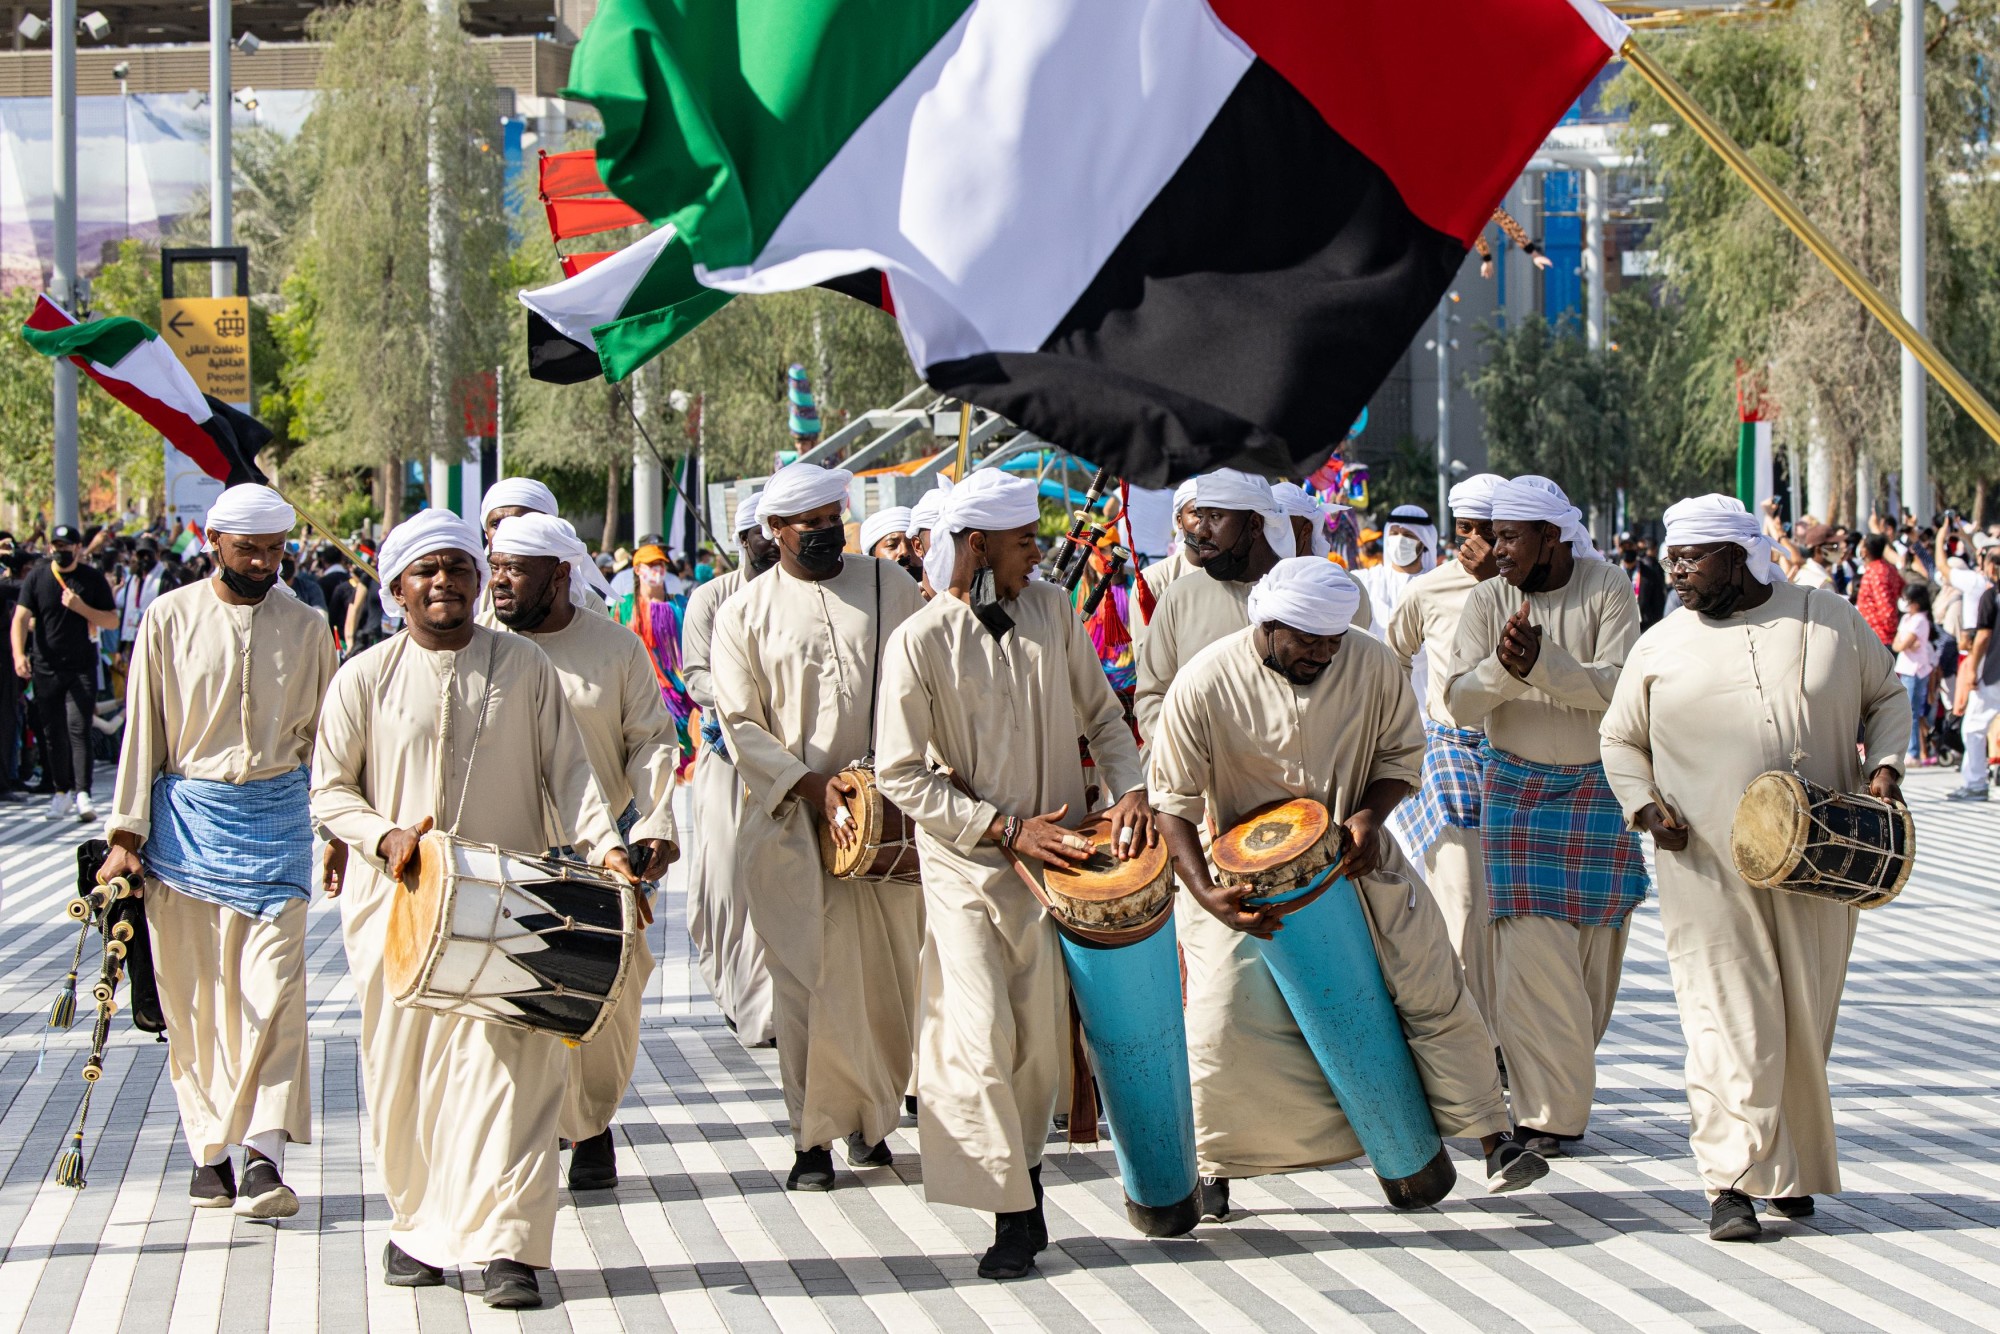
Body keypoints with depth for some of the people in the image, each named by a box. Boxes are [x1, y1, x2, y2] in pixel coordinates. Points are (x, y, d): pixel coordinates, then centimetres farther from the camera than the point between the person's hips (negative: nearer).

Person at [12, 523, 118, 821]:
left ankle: (82, 793, -16)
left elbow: (112, 621, 2)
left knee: (78, 728, -12)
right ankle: (62, 791, 16)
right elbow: (21, 618, -2)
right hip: (46, 667, 2)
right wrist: (19, 654, -17)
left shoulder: (93, 579, 2)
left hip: (82, 667, -2)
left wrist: (81, 608, -14)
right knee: (52, 732, 6)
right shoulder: (37, 577, 4)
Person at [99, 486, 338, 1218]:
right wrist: (127, 834, 0)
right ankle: (210, 1150, 14)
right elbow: (142, 728, 4)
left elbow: (325, 732, 15)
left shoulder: (306, 627, 6)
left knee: (274, 988, -10)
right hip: (187, 814, 0)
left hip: (275, 814, 0)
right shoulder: (169, 619, 2)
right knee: (193, 992, 4)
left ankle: (265, 1153, -14)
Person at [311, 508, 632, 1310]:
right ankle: (415, 1222, 24)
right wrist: (384, 836, -11)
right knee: (404, 1068, 5)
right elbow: (329, 789, 7)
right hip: (398, 899, 1)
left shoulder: (526, 670, 5)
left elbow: (569, 770, 4)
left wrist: (602, 845, -12)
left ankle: (505, 1244, -11)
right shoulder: (365, 680, 4)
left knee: (510, 1060, -11)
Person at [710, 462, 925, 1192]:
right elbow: (741, 724, 1)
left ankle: (874, 1117, 18)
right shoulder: (745, 613, 4)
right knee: (810, 978, -5)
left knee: (889, 971, 3)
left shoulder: (889, 586, 9)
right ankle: (814, 1136, 0)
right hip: (792, 822, -2)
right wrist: (812, 784, -11)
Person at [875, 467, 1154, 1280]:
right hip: (966, 867, -4)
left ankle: (1025, 1167, 30)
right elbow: (903, 778, -11)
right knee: (981, 1033, -12)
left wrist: (1130, 789, -7)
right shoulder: (919, 644, -12)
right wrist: (1009, 829, -15)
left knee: (1042, 1037, 9)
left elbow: (1101, 715, 11)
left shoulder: (1052, 611, 1)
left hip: (1051, 855, 4)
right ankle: (1013, 1210, -5)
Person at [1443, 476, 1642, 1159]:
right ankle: (1550, 1111, -4)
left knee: (1594, 948, 5)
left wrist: (1542, 664, -29)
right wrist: (1503, 667, -26)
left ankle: (1563, 1085, 25)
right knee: (1531, 951, -9)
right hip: (1516, 788, 1)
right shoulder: (1486, 601, -1)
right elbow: (1460, 702, -7)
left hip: (1600, 788, 0)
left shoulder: (1608, 590, -7)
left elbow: (1618, 687, -17)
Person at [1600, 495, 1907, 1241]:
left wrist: (1883, 766, -2)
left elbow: (1887, 697, 15)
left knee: (1807, 1019, 8)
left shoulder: (1831, 619, 6)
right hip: (1708, 866, -1)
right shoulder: (1661, 648, 5)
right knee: (1728, 1020, -10)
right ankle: (1732, 1181, -11)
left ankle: (1792, 1172, 22)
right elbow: (1619, 741, 13)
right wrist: (1644, 806, -5)